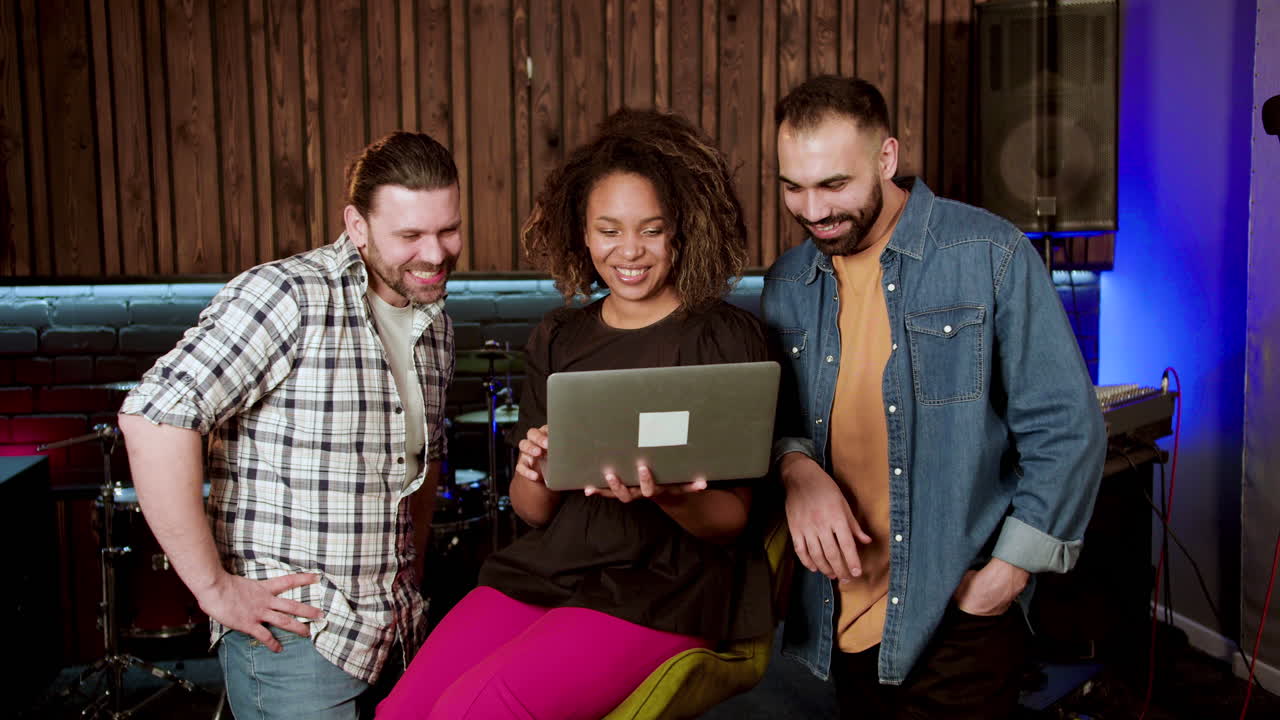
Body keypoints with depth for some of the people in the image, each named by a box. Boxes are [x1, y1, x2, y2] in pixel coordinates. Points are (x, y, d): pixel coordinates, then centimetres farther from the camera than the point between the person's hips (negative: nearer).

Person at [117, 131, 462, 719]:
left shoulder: (436, 324, 9)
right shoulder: (288, 296, -15)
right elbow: (154, 416, -24)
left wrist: (413, 564, 16)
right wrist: (213, 587, -20)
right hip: (294, 638, -7)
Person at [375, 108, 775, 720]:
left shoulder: (728, 338, -3)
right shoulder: (556, 340, 11)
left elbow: (732, 518, -3)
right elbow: (533, 511, 11)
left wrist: (666, 496, -24)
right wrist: (535, 473, -12)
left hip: (664, 585, -4)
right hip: (545, 566, 4)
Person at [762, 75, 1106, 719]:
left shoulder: (991, 255, -8)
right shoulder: (787, 283, 6)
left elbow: (1066, 431, -8)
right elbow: (771, 419, 11)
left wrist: (1005, 575, -11)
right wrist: (796, 468, -11)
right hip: (838, 614, 4)